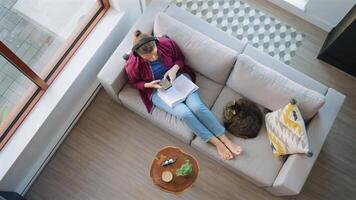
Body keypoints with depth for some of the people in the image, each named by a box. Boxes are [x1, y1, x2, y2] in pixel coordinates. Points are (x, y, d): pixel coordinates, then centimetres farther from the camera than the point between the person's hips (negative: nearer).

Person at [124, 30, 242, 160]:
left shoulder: (166, 43, -19)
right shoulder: (133, 64, -23)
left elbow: (180, 57, 0)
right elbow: (135, 82, -2)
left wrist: (174, 69, -20)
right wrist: (149, 85, -21)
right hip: (157, 90, -1)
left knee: (196, 106, -23)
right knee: (184, 112, -25)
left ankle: (225, 139, -10)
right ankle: (216, 143, -10)